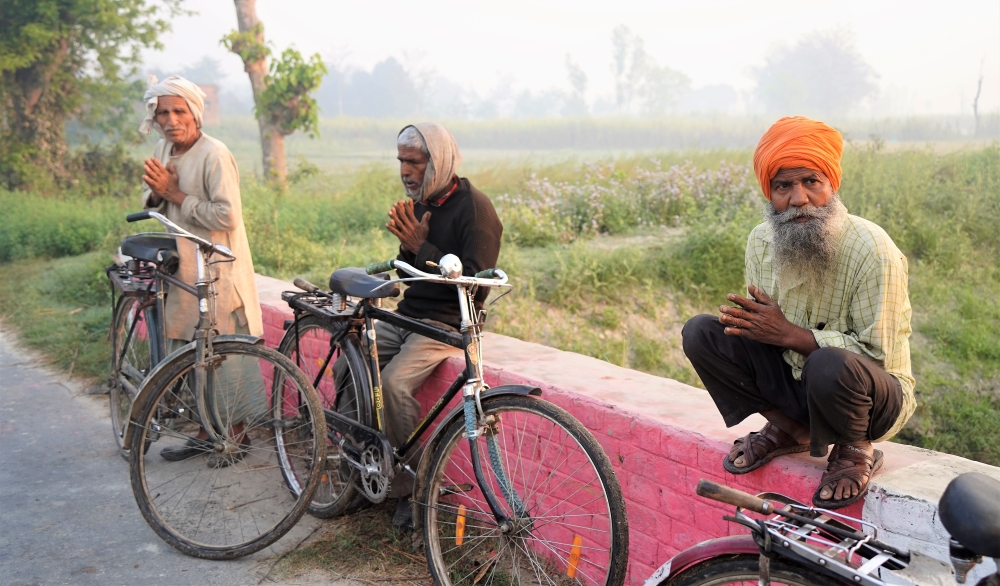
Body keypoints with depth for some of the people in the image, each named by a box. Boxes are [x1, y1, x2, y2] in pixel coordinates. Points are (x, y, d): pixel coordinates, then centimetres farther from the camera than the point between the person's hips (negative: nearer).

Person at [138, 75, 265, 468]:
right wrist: (156, 192, -5)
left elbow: (226, 216, -22)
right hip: (182, 269, 8)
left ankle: (237, 434, 15)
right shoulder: (164, 150, 10)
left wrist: (176, 195, -18)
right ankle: (207, 432, 27)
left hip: (217, 272, -8)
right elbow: (152, 205, 18)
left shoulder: (214, 154, -15)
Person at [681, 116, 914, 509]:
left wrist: (790, 334, -29)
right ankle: (789, 430, 5)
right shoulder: (762, 242, -5)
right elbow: (764, 327, 5)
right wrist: (751, 320, -20)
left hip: (876, 399, -5)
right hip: (796, 385, 5)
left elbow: (878, 354, -23)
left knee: (829, 366, -41)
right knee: (700, 332, -12)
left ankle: (855, 451, -4)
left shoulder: (872, 251, -23)